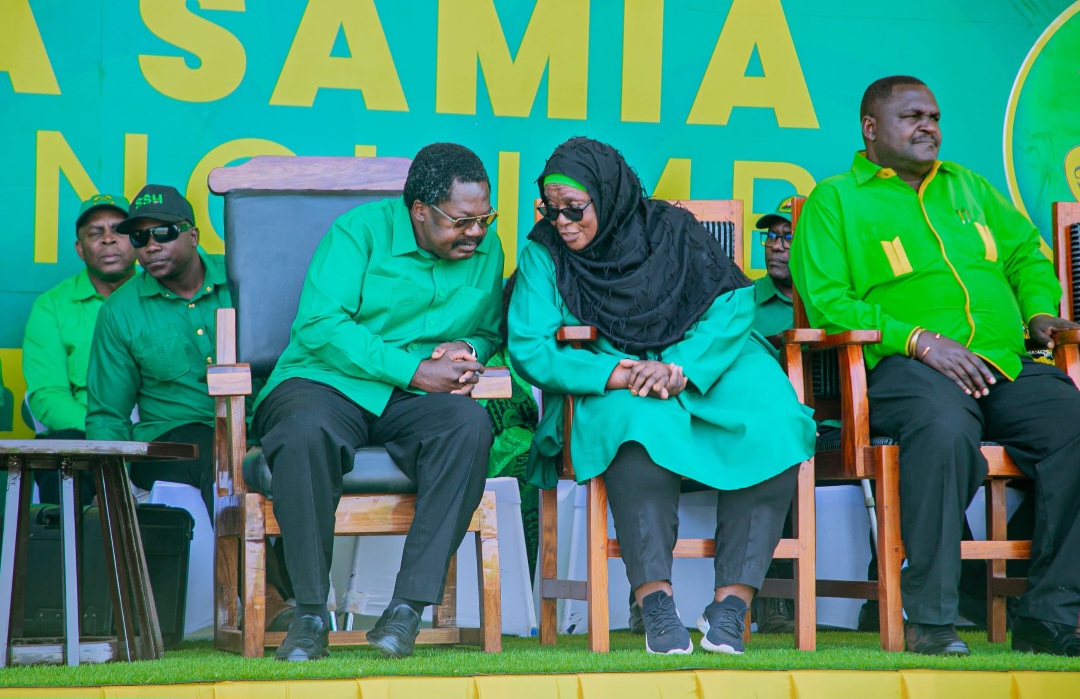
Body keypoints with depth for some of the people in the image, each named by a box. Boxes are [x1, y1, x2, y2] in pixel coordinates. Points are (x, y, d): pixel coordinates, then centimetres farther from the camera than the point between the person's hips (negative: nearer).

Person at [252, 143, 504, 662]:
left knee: (470, 423, -32)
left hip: (411, 404, 4)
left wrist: (467, 349, -5)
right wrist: (415, 372, -19)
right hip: (326, 384, -3)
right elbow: (319, 325, -15)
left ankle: (409, 605, -31)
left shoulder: (486, 250, 10)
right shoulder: (361, 230, -6)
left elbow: (488, 331, 22)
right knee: (307, 430, -39)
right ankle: (310, 613, -28)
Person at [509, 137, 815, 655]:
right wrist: (619, 374, -23)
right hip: (607, 388, -1)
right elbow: (529, 350, -8)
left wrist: (679, 368, -25)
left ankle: (730, 607, -32)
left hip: (703, 369, 1)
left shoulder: (672, 230, 1)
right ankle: (656, 608, -43)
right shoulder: (544, 253, 1)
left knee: (772, 424, -29)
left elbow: (733, 304, -8)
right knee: (639, 421, -38)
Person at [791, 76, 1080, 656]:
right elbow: (825, 301, -2)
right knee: (945, 428, -40)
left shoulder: (968, 187, 30)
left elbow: (1026, 253, 34)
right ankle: (930, 618, -31)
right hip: (904, 369, -5)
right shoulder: (835, 200, 11)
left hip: (1006, 368, 5)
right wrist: (918, 340, -13)